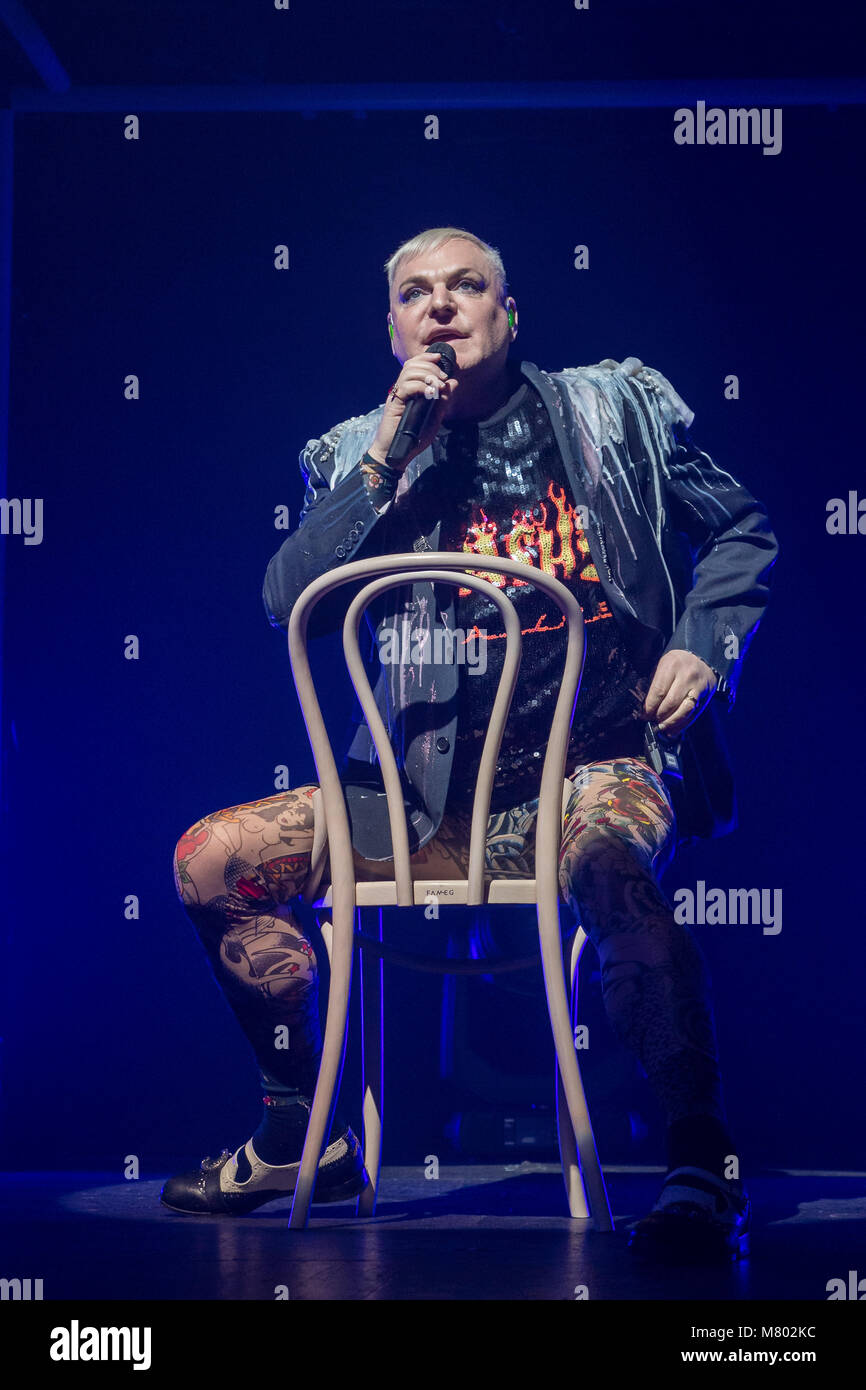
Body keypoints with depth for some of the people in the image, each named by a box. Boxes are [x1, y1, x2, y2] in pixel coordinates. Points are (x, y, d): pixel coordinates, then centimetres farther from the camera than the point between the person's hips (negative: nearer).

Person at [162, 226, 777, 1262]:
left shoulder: (617, 409, 8)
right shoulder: (357, 454, 12)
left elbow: (740, 532, 14)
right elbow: (289, 603, -2)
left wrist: (702, 645, -4)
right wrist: (389, 455, -8)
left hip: (594, 761, -4)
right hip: (428, 793, 4)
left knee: (601, 854, -40)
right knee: (212, 858, -6)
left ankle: (702, 1168, -32)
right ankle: (302, 1136, 9)